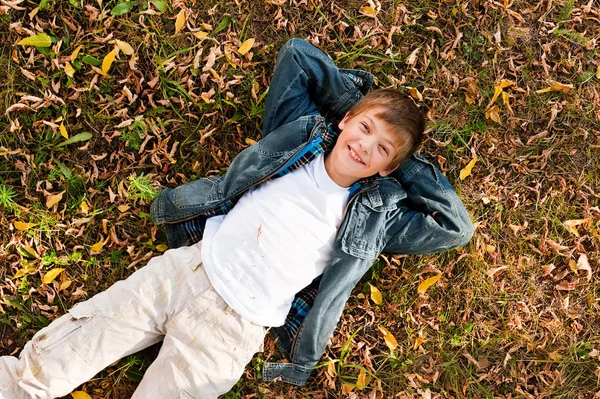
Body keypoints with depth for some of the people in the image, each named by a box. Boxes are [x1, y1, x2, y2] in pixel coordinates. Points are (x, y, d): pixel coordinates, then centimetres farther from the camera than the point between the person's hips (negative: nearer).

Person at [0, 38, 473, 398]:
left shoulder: (375, 216, 2)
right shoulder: (302, 131, 6)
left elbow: (456, 228, 1)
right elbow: (296, 54, 15)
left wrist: (411, 166, 2)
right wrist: (358, 91, 11)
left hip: (234, 324, -2)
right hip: (186, 266, 3)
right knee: (52, 356, 0)